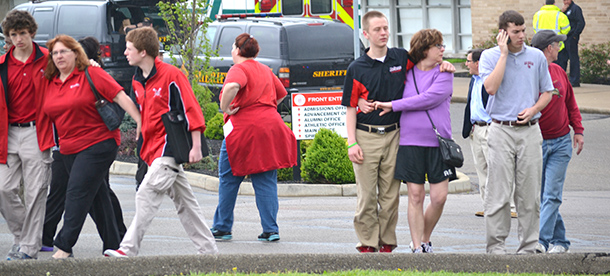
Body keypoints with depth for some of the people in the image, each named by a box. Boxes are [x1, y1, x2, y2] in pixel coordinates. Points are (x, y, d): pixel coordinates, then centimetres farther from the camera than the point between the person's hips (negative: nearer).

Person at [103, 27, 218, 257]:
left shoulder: (170, 75, -13)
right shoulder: (137, 81, 12)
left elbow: (191, 109, -13)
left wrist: (196, 146, -15)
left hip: (169, 148, -9)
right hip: (152, 148, 9)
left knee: (146, 195, -16)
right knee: (183, 200, 11)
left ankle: (129, 249, -17)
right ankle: (208, 249, 16)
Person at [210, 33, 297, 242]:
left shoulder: (239, 69, -7)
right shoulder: (266, 70, 16)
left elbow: (232, 86, -30)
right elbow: (281, 94, 28)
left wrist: (225, 108, -16)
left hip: (244, 129, -6)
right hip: (271, 126, 6)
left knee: (228, 181, 8)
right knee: (266, 182, 7)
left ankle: (222, 228, 13)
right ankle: (270, 230, 0)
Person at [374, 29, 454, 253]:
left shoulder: (443, 73, 2)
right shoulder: (405, 72, 8)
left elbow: (429, 98, -13)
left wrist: (393, 106, -12)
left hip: (438, 141, 0)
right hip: (410, 142, 0)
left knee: (439, 197, -3)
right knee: (415, 196, -2)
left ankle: (425, 240, 19)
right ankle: (416, 248, 4)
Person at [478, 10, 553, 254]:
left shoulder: (536, 57, 8)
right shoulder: (490, 56, 1)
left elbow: (547, 92, 15)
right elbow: (491, 88, -15)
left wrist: (534, 109, -4)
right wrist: (504, 53, -13)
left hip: (530, 131, 2)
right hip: (501, 131, -2)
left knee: (529, 193, 3)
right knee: (498, 191, -5)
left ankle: (528, 246, 8)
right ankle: (496, 245, 0)